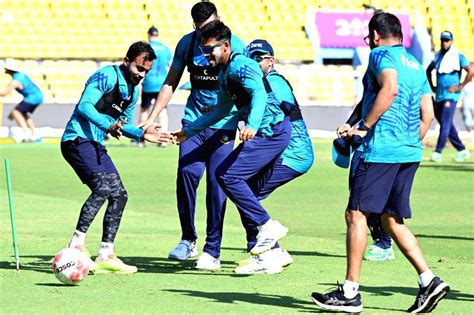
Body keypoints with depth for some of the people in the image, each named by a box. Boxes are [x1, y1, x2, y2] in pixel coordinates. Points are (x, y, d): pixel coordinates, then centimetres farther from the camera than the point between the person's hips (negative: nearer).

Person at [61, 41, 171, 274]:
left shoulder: (133, 91, 17)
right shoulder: (107, 76, -11)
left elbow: (123, 125, 27)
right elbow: (85, 105, -22)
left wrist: (142, 134, 9)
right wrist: (109, 125, -35)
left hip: (96, 145, 9)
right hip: (77, 140, -9)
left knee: (119, 195, 4)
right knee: (102, 187, -26)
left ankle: (105, 256, 7)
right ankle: (76, 245, -23)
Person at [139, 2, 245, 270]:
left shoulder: (234, 45, -6)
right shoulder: (187, 44, 4)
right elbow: (171, 83, 13)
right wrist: (152, 118, 7)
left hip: (223, 124, -3)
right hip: (194, 120, 3)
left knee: (216, 183, -8)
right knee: (187, 172, -13)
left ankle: (213, 251, -1)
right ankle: (188, 240, 3)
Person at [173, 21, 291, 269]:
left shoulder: (240, 66, -15)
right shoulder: (224, 73, 17)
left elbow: (260, 94, -33)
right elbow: (222, 110, 31)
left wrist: (252, 125, -50)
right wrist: (189, 131, 32)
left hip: (272, 131, -11)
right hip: (265, 132, 11)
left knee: (229, 175, -16)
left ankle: (267, 226, -11)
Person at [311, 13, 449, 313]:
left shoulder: (381, 54, -2)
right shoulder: (416, 65, 21)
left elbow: (390, 88, -22)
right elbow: (428, 115, 17)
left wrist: (365, 127, -17)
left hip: (381, 149, -8)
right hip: (410, 152, 8)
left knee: (356, 214, -3)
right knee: (392, 219, 14)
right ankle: (430, 281, 4)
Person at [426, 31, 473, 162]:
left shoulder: (458, 56, -6)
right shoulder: (438, 56, 12)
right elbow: (428, 70, 28)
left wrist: (460, 87, -13)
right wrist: (432, 86, 18)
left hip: (450, 96, -7)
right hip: (439, 96, 7)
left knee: (445, 123, -12)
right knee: (447, 124, 10)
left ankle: (438, 152, -14)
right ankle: (462, 150, 19)